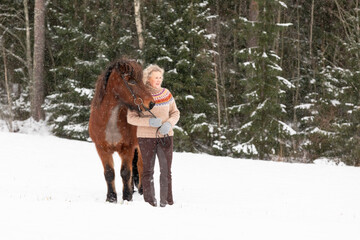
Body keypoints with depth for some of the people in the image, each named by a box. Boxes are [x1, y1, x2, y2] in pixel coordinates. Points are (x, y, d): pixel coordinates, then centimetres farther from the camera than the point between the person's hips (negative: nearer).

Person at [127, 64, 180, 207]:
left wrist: (169, 124, -10)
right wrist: (149, 122, -20)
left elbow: (175, 113, 11)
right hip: (146, 137, -3)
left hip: (165, 136, 3)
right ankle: (149, 201, 7)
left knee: (166, 170, 1)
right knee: (148, 170, 1)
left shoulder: (166, 94, 4)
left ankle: (166, 200, 8)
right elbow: (131, 118, -6)